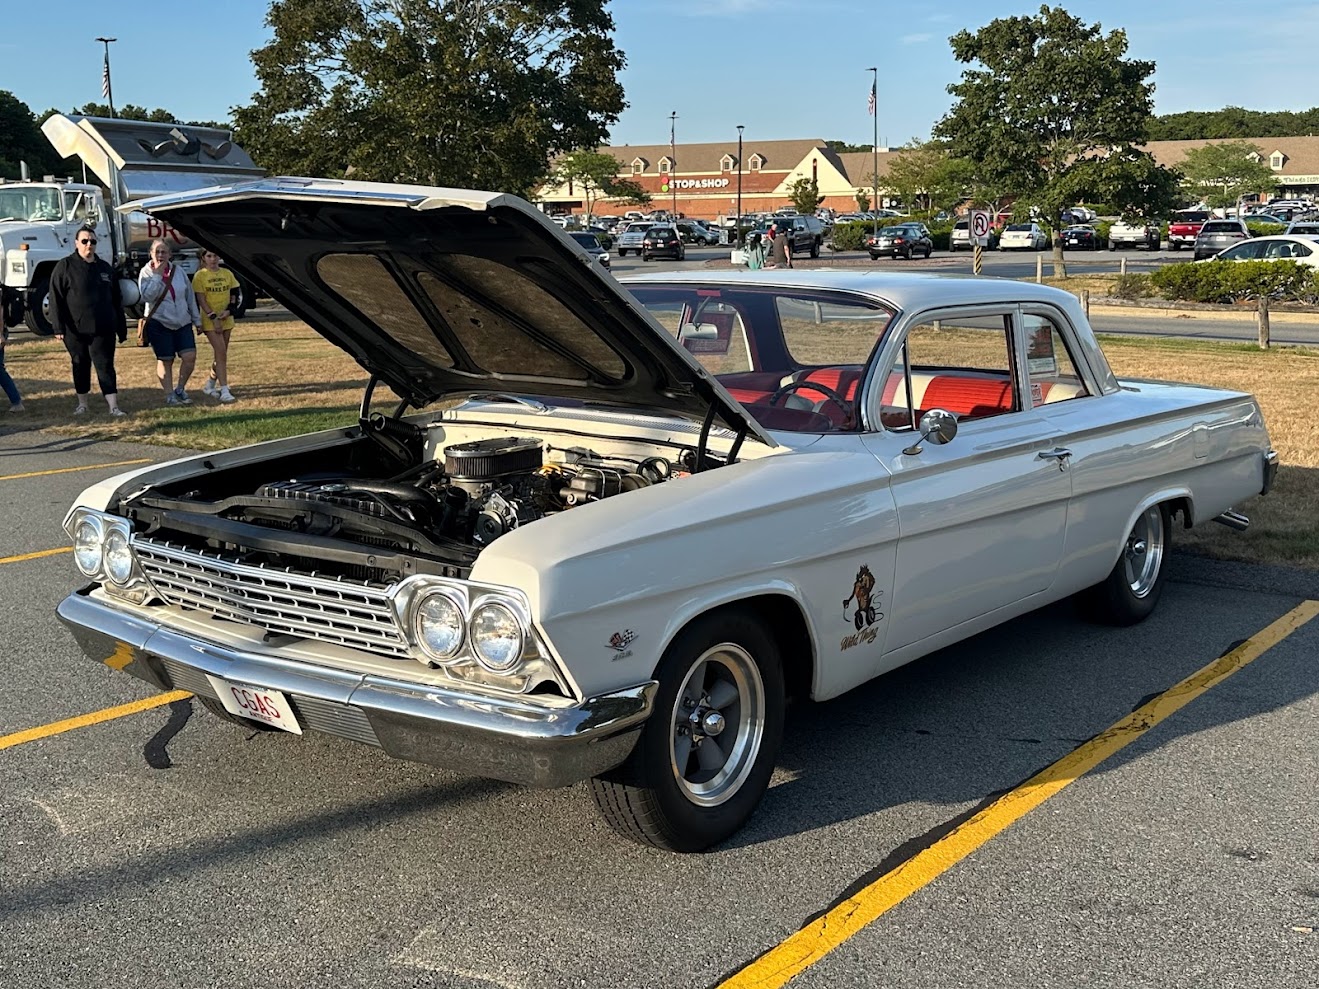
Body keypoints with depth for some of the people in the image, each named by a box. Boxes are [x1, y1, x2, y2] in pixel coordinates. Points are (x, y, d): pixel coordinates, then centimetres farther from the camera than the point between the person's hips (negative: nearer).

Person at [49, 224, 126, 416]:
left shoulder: (105, 268, 12)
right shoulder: (65, 266, 0)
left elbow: (116, 300, 15)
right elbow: (56, 299, -4)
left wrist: (121, 328, 12)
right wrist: (59, 327, -12)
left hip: (103, 330, 2)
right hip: (75, 329, -1)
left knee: (105, 366, -3)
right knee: (80, 366, 9)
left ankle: (114, 406, -6)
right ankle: (82, 404, 21)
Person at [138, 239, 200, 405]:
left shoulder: (178, 271, 7)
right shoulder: (146, 272, -3)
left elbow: (190, 296, 12)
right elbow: (147, 295, -18)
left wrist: (197, 320, 14)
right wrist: (157, 275, -20)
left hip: (183, 322, 3)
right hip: (159, 323, -3)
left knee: (190, 356, -7)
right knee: (165, 360, 1)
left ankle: (180, 389, 12)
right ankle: (169, 395, 11)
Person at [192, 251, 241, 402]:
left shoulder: (227, 274, 7)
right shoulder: (200, 275, -5)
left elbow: (234, 295, 9)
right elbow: (201, 300, -8)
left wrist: (229, 310, -8)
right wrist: (213, 317, -16)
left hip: (226, 320, 5)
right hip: (209, 321, -5)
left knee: (221, 354, 10)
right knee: (221, 353, -13)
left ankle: (210, 384, 29)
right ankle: (224, 390, -13)